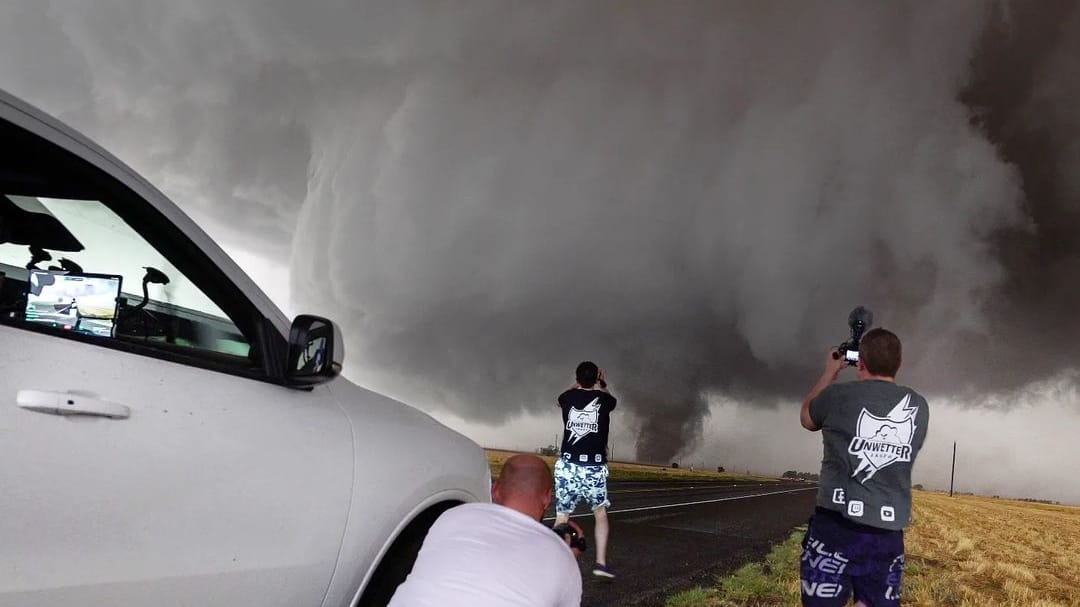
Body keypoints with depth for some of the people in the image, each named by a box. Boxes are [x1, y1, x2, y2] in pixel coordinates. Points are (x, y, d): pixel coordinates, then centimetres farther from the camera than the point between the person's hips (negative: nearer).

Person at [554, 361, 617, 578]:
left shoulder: (568, 397, 5)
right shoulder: (604, 399, 2)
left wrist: (579, 383, 50)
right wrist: (602, 384, 49)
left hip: (567, 465, 1)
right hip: (594, 468, -1)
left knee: (561, 519, 7)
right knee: (600, 513, 19)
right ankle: (601, 562, 13)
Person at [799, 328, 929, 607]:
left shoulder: (838, 395, -3)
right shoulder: (919, 406, 7)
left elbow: (807, 418, 19)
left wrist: (830, 372, 29)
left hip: (836, 526, -3)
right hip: (889, 534, 3)